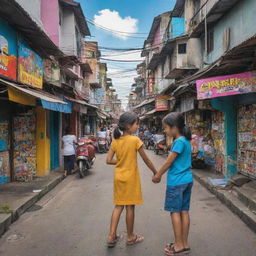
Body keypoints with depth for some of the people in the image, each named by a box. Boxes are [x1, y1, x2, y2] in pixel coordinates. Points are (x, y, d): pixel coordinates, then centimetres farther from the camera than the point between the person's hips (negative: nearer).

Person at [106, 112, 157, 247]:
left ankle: (112, 236, 16)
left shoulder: (115, 141, 0)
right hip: (130, 178, -5)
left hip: (119, 177, 5)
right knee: (130, 207, 8)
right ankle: (130, 237, 23)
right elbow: (146, 160, -9)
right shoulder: (135, 140, -14)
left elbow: (109, 160, -2)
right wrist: (156, 172, 2)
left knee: (118, 206, 15)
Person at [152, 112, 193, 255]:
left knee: (175, 212, 3)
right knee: (184, 212, 13)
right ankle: (185, 244, 23)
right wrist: (161, 173, 16)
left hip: (177, 181, -8)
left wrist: (157, 175, -1)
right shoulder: (186, 141, 9)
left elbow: (169, 162, -14)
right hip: (187, 180, 8)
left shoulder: (179, 142, -18)